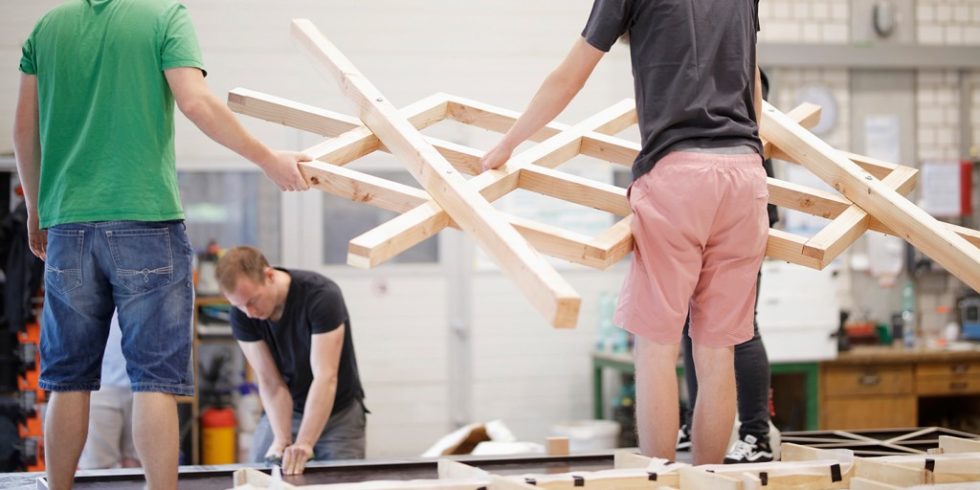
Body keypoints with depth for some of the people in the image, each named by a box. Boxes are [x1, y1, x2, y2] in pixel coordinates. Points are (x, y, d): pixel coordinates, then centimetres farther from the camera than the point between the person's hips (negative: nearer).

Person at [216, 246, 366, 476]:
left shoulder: (321, 297, -29)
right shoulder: (242, 314, -16)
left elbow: (325, 377, -34)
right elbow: (270, 381, -17)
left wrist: (303, 444, -42)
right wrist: (282, 439, -31)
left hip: (338, 413, -3)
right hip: (283, 412, 3)